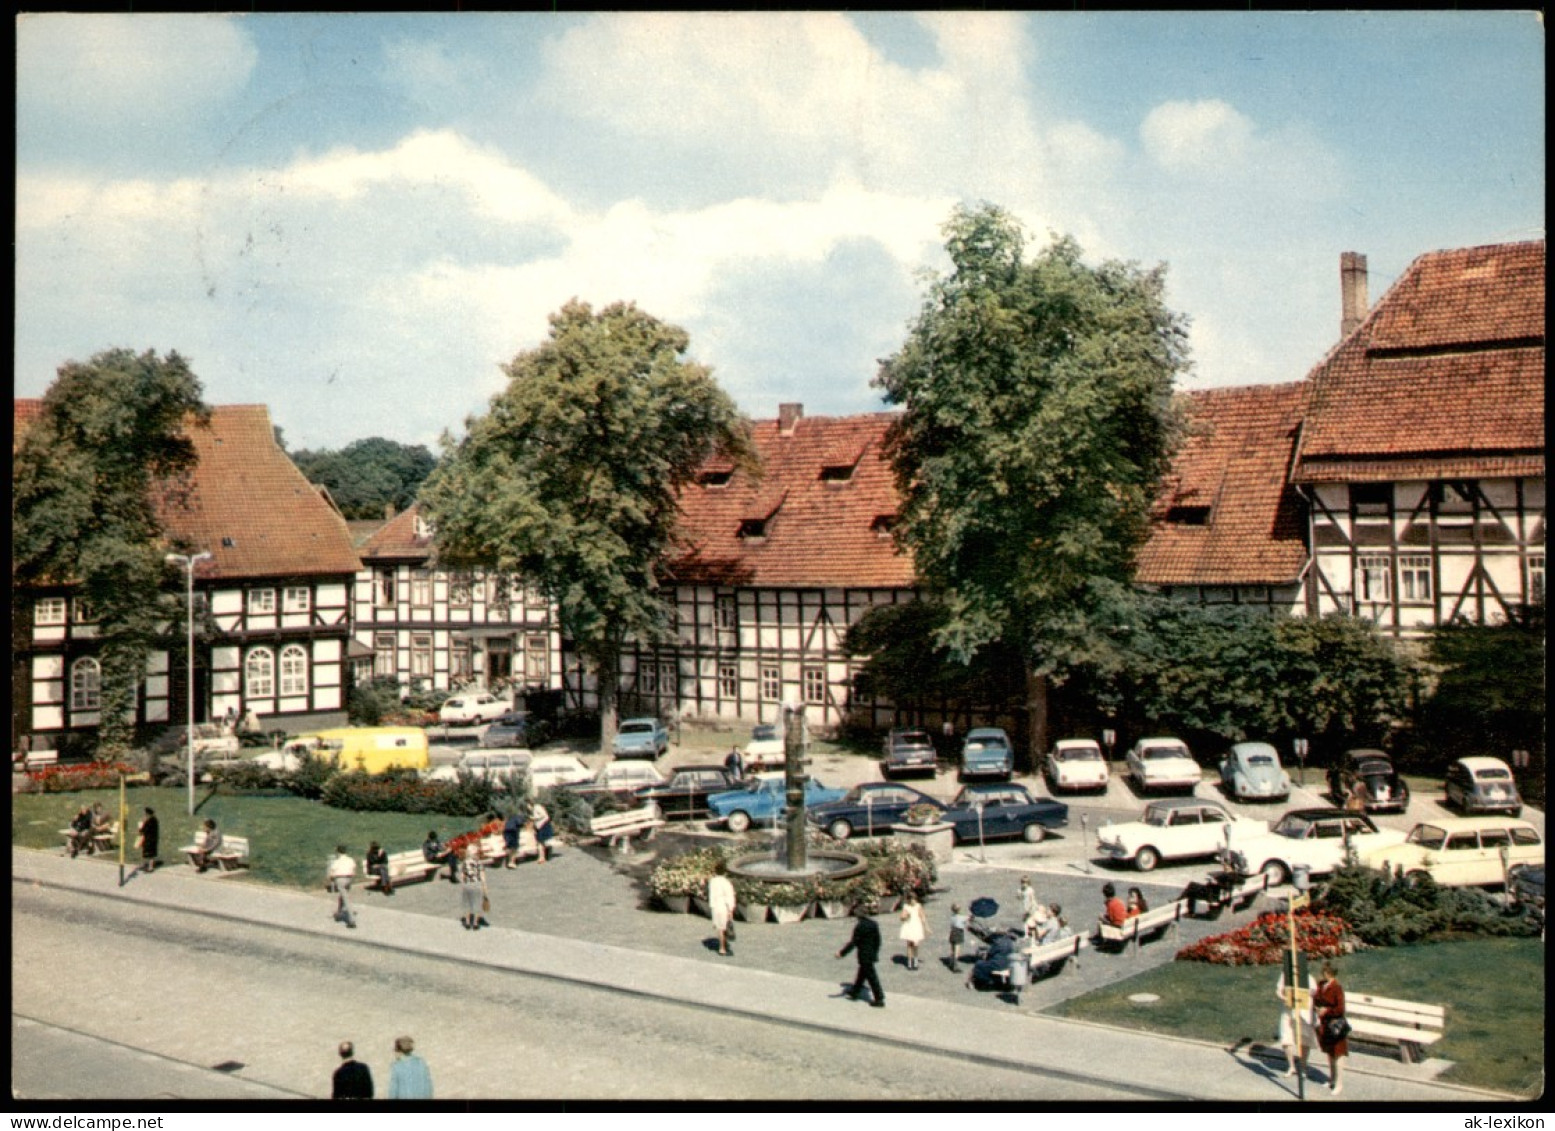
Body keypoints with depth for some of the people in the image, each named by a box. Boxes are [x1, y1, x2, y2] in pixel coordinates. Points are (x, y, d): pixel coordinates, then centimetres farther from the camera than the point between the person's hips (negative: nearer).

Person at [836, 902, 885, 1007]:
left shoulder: (860, 926, -21)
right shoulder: (874, 924, 2)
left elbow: (853, 942, -20)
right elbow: (878, 940, 9)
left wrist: (842, 953, -13)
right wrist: (875, 953, 21)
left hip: (864, 955, -8)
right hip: (872, 954, 8)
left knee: (871, 977, 1)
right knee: (862, 974, 22)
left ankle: (879, 999, 6)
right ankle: (854, 992, 39)